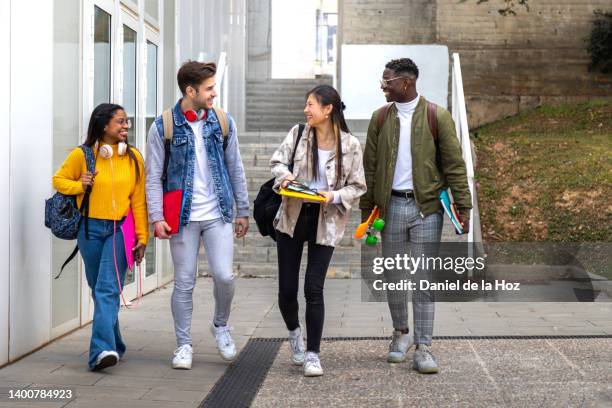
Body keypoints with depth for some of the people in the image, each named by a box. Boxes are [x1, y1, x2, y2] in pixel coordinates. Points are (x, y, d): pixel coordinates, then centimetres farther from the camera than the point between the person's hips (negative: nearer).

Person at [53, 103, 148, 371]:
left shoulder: (133, 157, 4)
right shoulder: (82, 155, 1)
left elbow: (138, 200, 4)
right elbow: (59, 180, 12)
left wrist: (141, 236, 2)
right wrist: (79, 185, -9)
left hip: (120, 230, -1)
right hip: (90, 228, 2)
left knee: (108, 289, -15)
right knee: (99, 289, 11)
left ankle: (103, 349, -22)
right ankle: (114, 345, 28)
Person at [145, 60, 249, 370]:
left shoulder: (223, 123, 4)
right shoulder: (163, 127, -4)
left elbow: (235, 169, 10)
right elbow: (153, 176, -2)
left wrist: (243, 211, 9)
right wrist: (157, 217, -11)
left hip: (218, 215, 2)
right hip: (183, 217, -2)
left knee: (224, 276, -7)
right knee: (184, 283, 4)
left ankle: (221, 326, 22)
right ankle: (184, 345, 18)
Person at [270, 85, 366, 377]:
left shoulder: (350, 145, -5)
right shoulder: (298, 133, 1)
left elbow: (357, 187, 0)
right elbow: (277, 160, 6)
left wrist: (334, 196, -17)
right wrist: (284, 175, -16)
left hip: (326, 221, -2)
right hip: (292, 216, 3)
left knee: (314, 289, -6)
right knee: (287, 288, 5)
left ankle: (312, 354, 7)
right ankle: (294, 332, 36)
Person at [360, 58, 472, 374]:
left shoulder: (437, 117, -1)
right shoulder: (380, 118, 8)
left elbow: (454, 164, -2)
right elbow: (370, 166, 9)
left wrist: (463, 207, -7)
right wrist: (366, 208, 6)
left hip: (426, 207, -3)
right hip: (391, 206, 3)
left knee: (424, 280, -1)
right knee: (394, 276, 10)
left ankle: (423, 347, 4)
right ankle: (400, 333, 29)